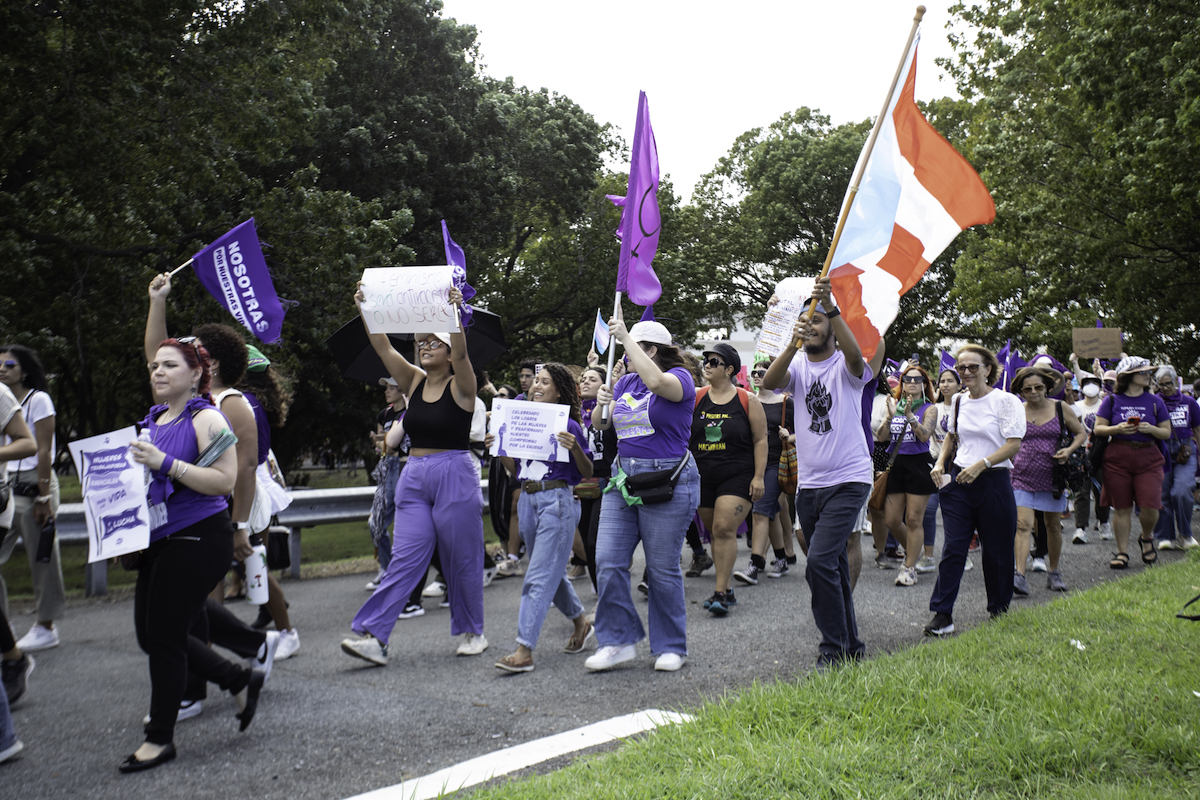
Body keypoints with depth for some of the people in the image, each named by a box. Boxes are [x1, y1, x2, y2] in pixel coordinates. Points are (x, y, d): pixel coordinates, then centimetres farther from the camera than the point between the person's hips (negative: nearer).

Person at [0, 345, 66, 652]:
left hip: (33, 485, -6)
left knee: (42, 558, 1)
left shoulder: (38, 400, -5)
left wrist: (43, 496, -14)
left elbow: (43, 451, -10)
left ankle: (46, 627, 10)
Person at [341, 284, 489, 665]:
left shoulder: (460, 386, -3)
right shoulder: (414, 382, 10)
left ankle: (472, 632, 20)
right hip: (414, 477, 5)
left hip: (454, 476, -4)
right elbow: (382, 346, 1)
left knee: (462, 560, 4)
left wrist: (454, 314, -37)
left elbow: (461, 352, -23)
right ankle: (374, 637, -8)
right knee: (404, 558, -1)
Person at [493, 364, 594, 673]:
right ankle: (581, 623, 39)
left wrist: (575, 448, -21)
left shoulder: (568, 425, -5)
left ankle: (524, 650, -11)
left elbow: (588, 472, -4)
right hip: (528, 500, 7)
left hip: (557, 500, -7)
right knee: (552, 572, 18)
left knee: (539, 577, -10)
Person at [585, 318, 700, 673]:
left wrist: (626, 337, -23)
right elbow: (600, 423, 13)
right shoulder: (625, 382, 15)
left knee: (662, 568, 1)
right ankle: (619, 641, 9)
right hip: (623, 479, 7)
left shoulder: (680, 377, -5)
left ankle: (670, 647, 16)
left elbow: (657, 382, -29)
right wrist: (601, 404, -9)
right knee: (608, 562, -2)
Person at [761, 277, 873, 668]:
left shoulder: (845, 365, -5)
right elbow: (769, 381, -15)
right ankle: (850, 645, 27)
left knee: (820, 562, -18)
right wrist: (792, 345, -32)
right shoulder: (798, 365, 6)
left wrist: (830, 306, -39)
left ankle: (833, 647, -4)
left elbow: (856, 355, -29)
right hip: (808, 483, 6)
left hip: (848, 481, -5)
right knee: (832, 567, 14)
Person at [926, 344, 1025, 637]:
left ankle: (1000, 611, 26)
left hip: (994, 481, -4)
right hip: (958, 481, 4)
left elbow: (1013, 444, -12)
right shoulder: (958, 401, 10)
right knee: (952, 548, -3)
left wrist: (981, 464, -22)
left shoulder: (1005, 401, -7)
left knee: (996, 550, 7)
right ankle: (942, 615, -1)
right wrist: (940, 462, 9)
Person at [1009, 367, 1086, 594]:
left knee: (1053, 525, 11)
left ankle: (1053, 572, 29)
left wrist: (1069, 450, -7)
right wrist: (1014, 462, 1)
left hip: (1052, 477, 2)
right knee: (1023, 524, -14)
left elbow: (1081, 433, 11)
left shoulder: (1060, 408, 2)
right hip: (1023, 476, -1)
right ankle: (1019, 576, -19)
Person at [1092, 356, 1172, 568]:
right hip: (1117, 458, -1)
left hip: (1148, 457, 1)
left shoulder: (1155, 401, 8)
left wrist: (1151, 429, -11)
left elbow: (1167, 433, 9)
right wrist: (1117, 429, -15)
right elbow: (1098, 429, 3)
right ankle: (1122, 552, 13)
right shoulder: (1112, 400, 4)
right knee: (1121, 508, 2)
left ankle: (1146, 538, 23)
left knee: (1150, 506, -9)